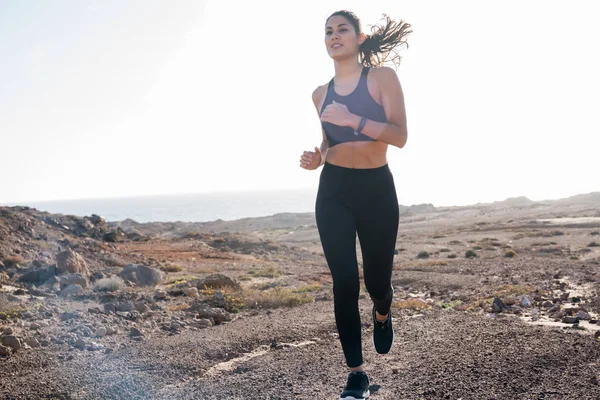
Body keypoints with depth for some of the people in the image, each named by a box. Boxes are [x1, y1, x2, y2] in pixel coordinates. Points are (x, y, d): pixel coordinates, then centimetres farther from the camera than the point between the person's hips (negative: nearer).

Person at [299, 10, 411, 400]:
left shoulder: (383, 77, -2)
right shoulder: (320, 94, 10)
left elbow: (400, 136, -13)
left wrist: (354, 119, -25)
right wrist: (316, 158, -1)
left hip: (377, 188, -2)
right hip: (333, 191, 3)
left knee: (377, 279, 7)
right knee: (344, 281, -6)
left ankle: (382, 314, 46)